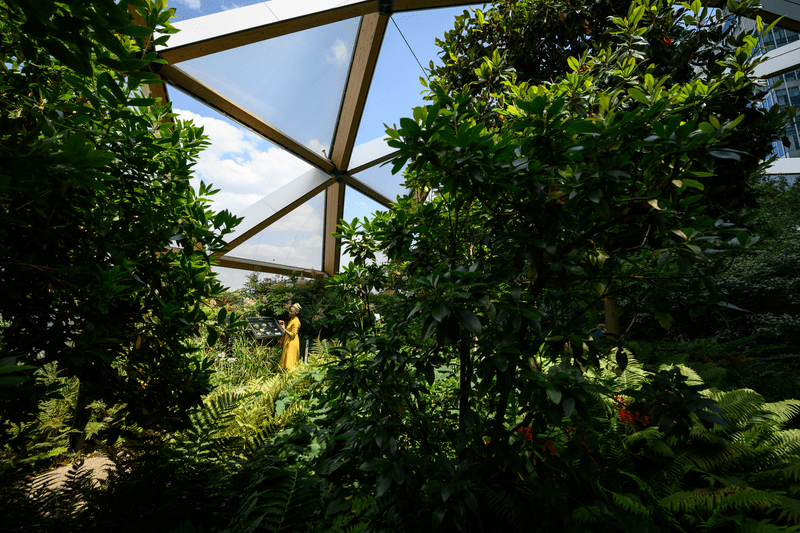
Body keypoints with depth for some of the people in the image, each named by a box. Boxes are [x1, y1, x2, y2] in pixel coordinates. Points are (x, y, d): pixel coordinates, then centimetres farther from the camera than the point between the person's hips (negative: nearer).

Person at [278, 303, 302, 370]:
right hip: (288, 342, 10)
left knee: (290, 360, -5)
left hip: (292, 343, -10)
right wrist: (284, 324, 6)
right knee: (285, 358, 16)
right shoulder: (292, 319, 10)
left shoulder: (296, 322, -20)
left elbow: (293, 334, -21)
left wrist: (284, 329, -17)